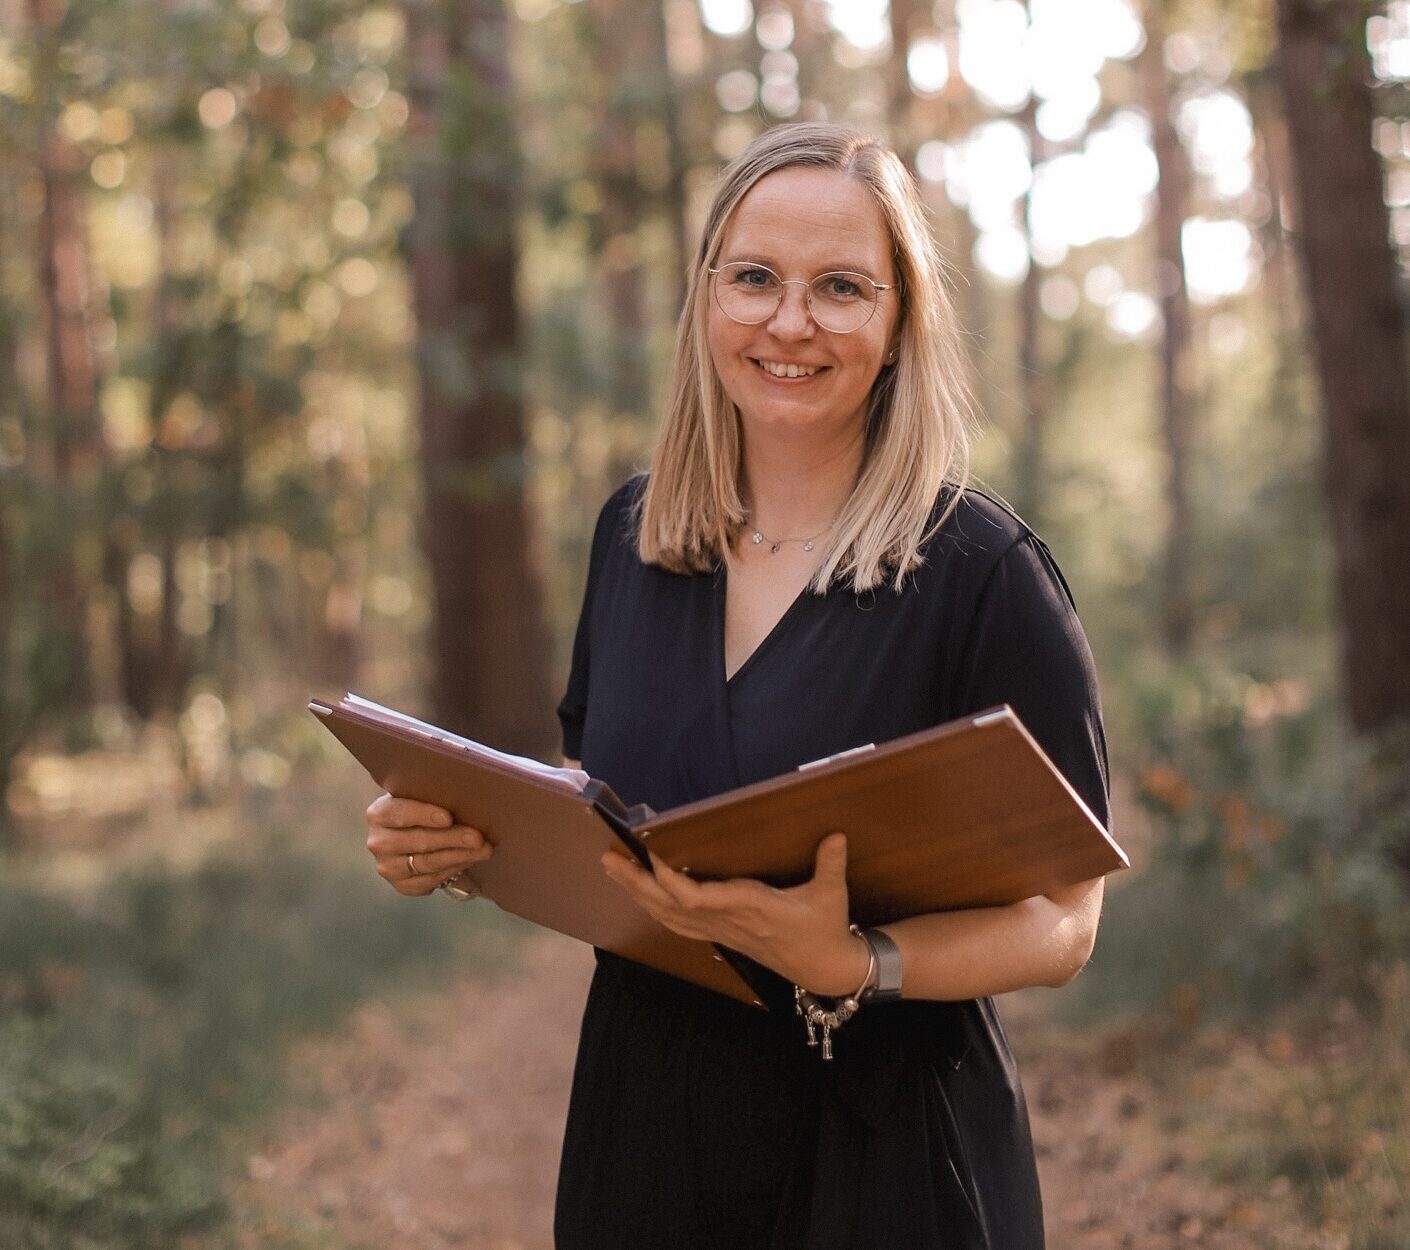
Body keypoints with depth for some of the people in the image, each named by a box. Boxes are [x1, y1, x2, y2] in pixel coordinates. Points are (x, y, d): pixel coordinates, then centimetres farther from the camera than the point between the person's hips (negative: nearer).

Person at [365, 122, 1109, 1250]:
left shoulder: (984, 573, -14)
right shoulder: (634, 535, 2)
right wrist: (454, 842, -6)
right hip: (641, 1127, 5)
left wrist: (848, 964, -29)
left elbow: (1061, 920, -14)